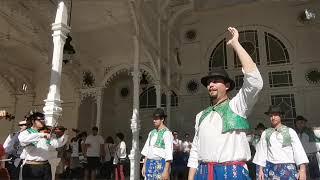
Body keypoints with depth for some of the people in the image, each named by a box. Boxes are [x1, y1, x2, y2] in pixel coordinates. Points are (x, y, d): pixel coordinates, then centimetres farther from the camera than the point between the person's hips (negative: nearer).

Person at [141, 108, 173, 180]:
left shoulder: (167, 133, -10)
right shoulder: (151, 133, 11)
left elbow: (169, 154, -14)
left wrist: (166, 170, -17)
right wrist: (144, 165, 13)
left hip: (161, 164, -6)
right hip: (149, 164, 6)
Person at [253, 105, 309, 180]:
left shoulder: (290, 131, 3)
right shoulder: (265, 133, 8)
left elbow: (298, 150, -3)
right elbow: (262, 152, 8)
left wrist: (302, 169, -11)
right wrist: (260, 170, 5)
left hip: (288, 168, -1)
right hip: (271, 169, 1)